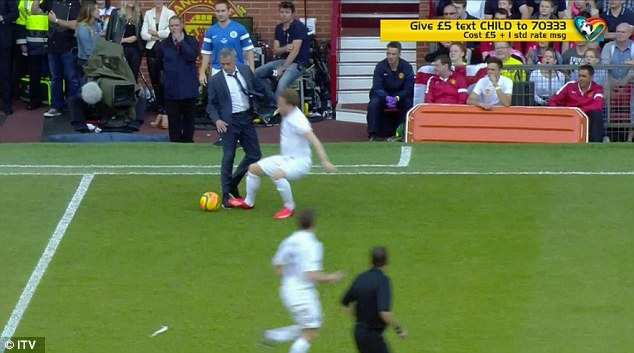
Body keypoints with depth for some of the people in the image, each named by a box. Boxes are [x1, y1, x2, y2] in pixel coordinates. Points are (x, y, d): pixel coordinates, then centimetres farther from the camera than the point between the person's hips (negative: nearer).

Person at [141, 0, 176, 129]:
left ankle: (165, 113, -8)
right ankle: (160, 112, 12)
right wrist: (157, 37, -9)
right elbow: (143, 34, 2)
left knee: (163, 81, -11)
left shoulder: (170, 13, -1)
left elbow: (169, 32, -13)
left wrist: (154, 33, -2)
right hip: (151, 49, 4)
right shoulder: (148, 14, 10)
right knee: (155, 82, 5)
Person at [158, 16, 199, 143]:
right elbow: (160, 63, 16)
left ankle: (188, 141, 17)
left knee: (189, 117, 8)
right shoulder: (164, 44, 5)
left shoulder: (191, 41, 0)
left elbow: (192, 56, -17)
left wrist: (181, 41, -17)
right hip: (171, 88, 1)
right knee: (173, 118, 1)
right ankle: (175, 141, 7)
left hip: (188, 87, -1)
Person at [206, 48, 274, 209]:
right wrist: (217, 120, -16)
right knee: (228, 157, -5)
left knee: (254, 154, 7)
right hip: (228, 122, -4)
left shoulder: (246, 71, 5)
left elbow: (260, 87, 15)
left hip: (246, 119, 4)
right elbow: (212, 104, 0)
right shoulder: (215, 80, -4)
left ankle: (233, 183, 24)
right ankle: (226, 195, 2)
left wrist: (276, 101, 14)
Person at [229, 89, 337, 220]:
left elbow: (314, 141, -32)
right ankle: (248, 202, 31)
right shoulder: (287, 116, 2)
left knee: (277, 174, -38)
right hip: (285, 159, 10)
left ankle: (289, 208, -19)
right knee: (253, 168, 11)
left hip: (299, 162, -10)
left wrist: (325, 161, -38)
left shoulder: (297, 120, -25)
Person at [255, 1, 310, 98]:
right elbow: (275, 51, 8)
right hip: (283, 60, 8)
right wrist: (285, 48, -16)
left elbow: (295, 51, -20)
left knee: (282, 83, -36)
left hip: (298, 62, -8)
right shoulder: (279, 28, 10)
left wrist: (282, 69, -23)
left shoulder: (298, 27, -13)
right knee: (255, 74, -6)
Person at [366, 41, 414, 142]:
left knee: (409, 103, -31)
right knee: (373, 103, -31)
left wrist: (397, 98, -33)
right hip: (383, 94, 0)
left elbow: (408, 89, -13)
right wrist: (387, 98, -36)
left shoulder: (407, 67, -12)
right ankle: (373, 134, -24)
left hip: (401, 95, 0)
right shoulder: (380, 66, -11)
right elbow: (377, 88, -15)